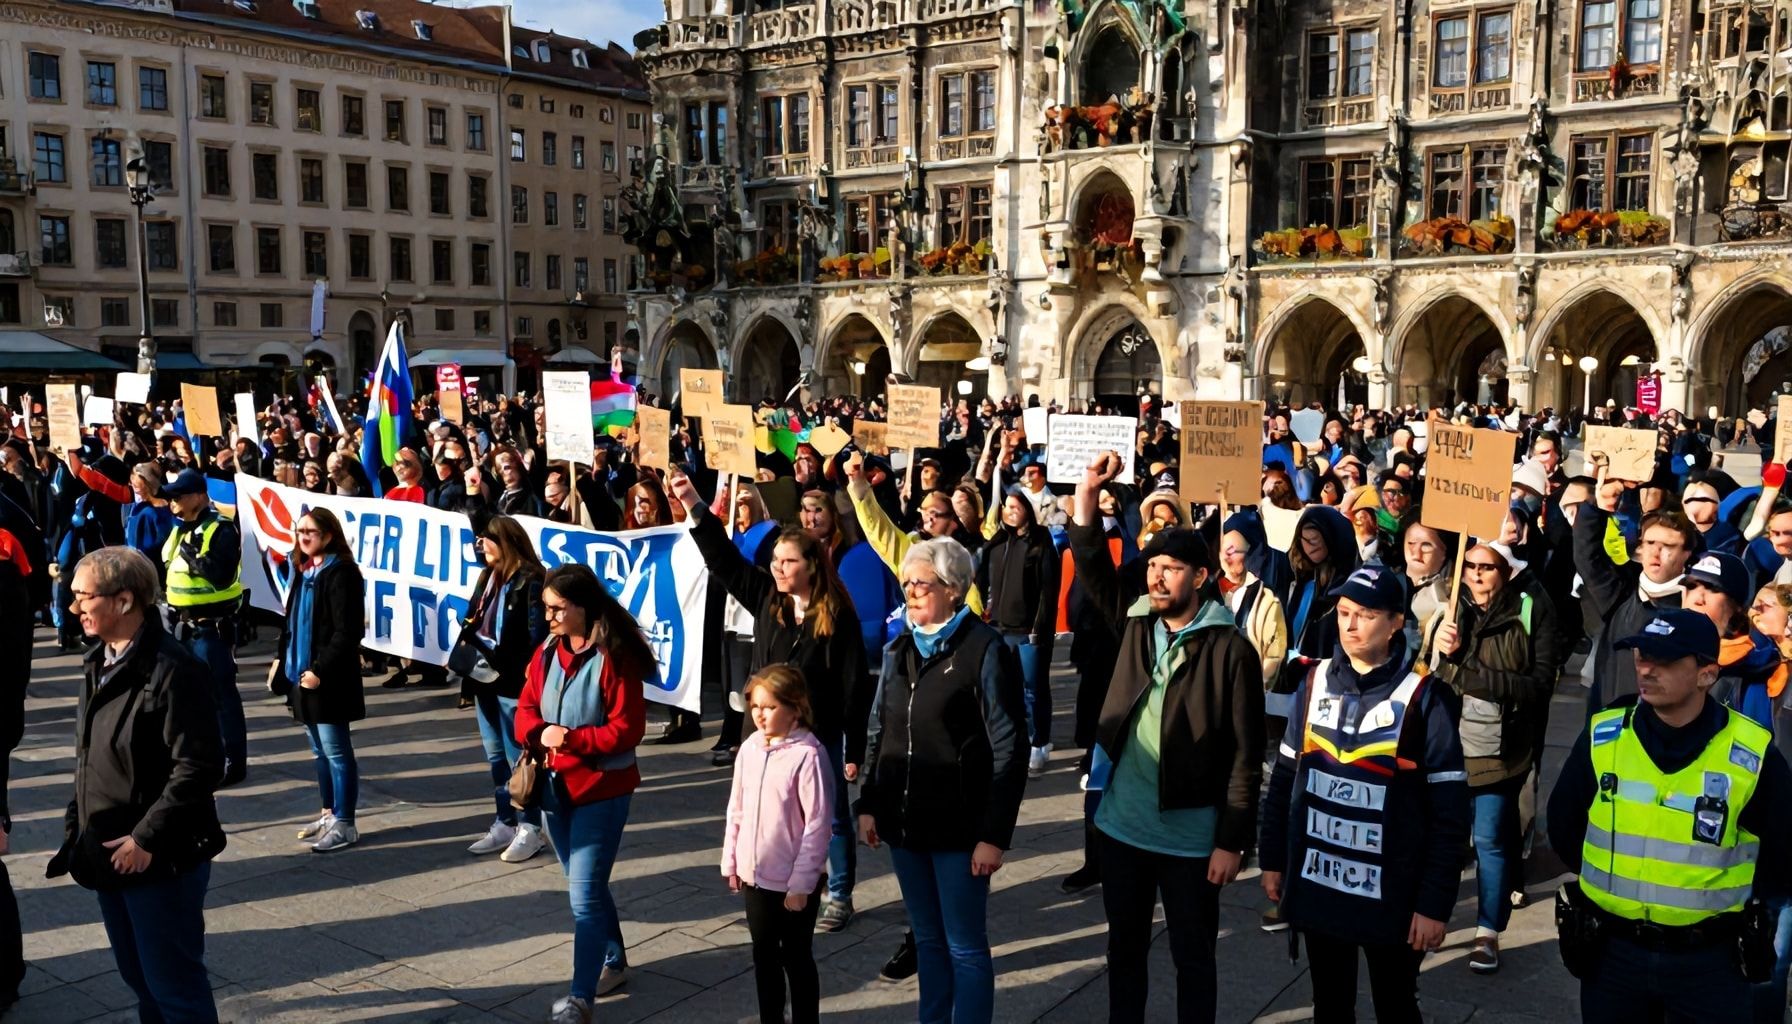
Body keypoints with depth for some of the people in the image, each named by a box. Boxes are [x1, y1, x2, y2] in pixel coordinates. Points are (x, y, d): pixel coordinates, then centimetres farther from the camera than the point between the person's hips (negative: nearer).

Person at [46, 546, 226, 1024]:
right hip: (109, 855, 9)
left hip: (161, 860, -9)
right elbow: (89, 761, 18)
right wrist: (76, 825, 11)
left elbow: (199, 766, -22)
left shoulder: (172, 670, -20)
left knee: (174, 985, 3)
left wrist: (146, 837, -20)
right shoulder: (98, 664, 9)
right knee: (139, 979, 20)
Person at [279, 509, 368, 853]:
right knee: (320, 750, 16)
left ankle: (344, 824, 5)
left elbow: (347, 632, -18)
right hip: (302, 673, 9)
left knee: (336, 751, -2)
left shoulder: (341, 573, -14)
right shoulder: (303, 571, 13)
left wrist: (320, 670, -20)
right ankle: (329, 814, 27)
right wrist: (283, 659, 11)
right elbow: (292, 621, 19)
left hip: (329, 679, -9)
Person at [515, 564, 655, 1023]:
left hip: (601, 789, -7)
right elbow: (525, 710, 6)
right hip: (555, 787, 7)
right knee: (587, 885, 19)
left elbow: (627, 729, -18)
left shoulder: (614, 658, -17)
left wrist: (571, 739, -23)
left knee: (584, 892, -7)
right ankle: (613, 962, 37)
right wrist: (540, 734, -14)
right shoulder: (546, 653, 4)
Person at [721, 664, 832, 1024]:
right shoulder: (749, 749, 0)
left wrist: (801, 883, -16)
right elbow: (736, 810, 9)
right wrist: (730, 862, 10)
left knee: (796, 958, 10)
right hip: (755, 875, 6)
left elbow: (818, 824, -18)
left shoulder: (808, 755, -19)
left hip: (793, 882, -6)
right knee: (764, 956, 19)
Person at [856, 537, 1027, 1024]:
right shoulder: (899, 649, 9)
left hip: (959, 826, -6)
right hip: (903, 821, 6)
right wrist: (868, 805, 7)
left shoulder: (985, 649, -11)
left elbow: (1009, 748, -12)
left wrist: (994, 834, -15)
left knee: (965, 947, 4)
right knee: (927, 940, 17)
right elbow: (878, 732, 14)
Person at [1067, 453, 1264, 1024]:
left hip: (1190, 836, -5)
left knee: (1192, 959, 11)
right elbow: (1092, 569, 0)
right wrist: (1088, 492, -12)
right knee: (1124, 949, 18)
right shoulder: (1135, 626, 3)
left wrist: (1233, 842, -14)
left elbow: (1245, 756, -12)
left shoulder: (1231, 650, -12)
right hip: (1122, 824, 5)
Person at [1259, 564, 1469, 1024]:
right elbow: (1284, 778, 7)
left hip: (1391, 896, -4)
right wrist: (1272, 859, 7)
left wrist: (1435, 903, -12)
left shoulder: (1424, 698, -13)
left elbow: (1450, 813, -12)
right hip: (1316, 886, 4)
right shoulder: (1315, 682, 1)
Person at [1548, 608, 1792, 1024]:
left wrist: (1740, 909, 8)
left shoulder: (1752, 754, -11)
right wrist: (1608, 880, 9)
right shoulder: (1602, 737, -6)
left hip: (1712, 962, -2)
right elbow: (1564, 824, 7)